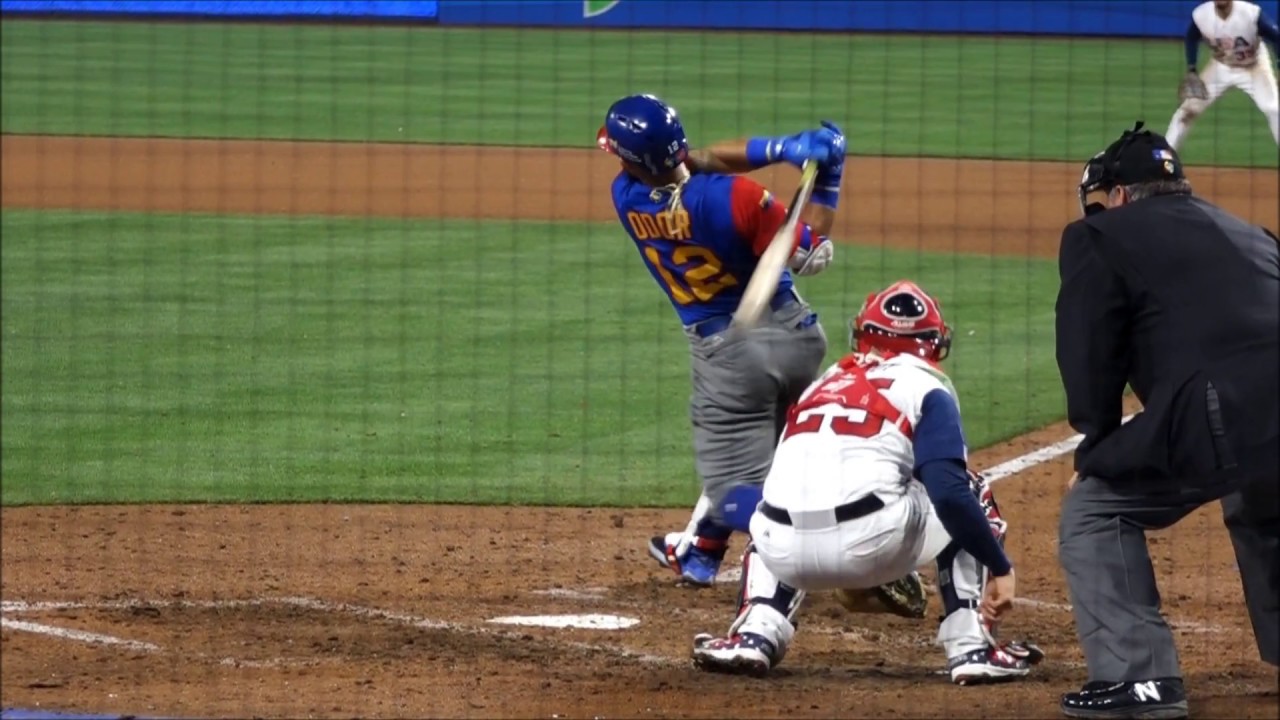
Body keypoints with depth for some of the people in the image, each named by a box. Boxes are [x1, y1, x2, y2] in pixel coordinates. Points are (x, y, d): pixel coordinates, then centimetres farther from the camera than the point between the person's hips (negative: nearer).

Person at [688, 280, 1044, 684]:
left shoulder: (820, 386, 29)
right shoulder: (926, 389, 13)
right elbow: (949, 492, -3)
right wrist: (1001, 569, 3)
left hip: (786, 555, 4)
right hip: (873, 544, -4)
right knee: (972, 498, 22)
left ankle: (755, 636, 14)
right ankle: (971, 647, 10)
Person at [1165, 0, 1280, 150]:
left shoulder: (1252, 14, -31)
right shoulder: (1200, 15, -22)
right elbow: (1192, 39, 0)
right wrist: (1191, 70, -4)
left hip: (1253, 68, -2)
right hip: (1220, 68, 2)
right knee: (1188, 109, -4)